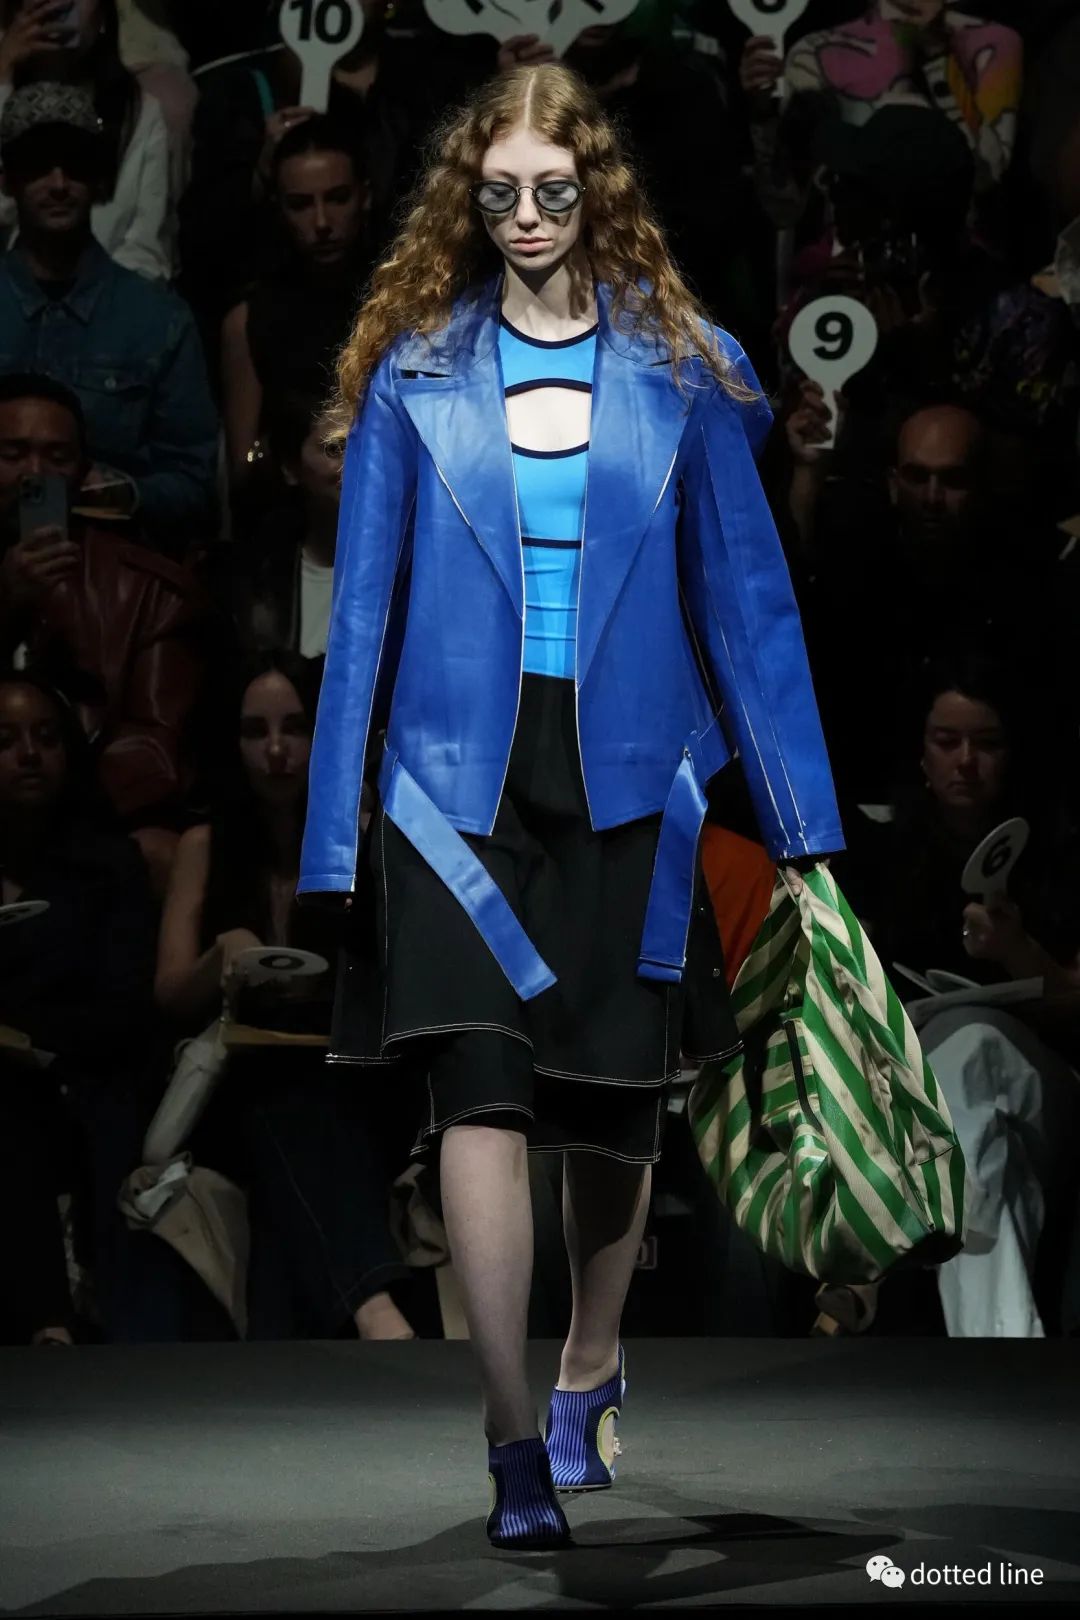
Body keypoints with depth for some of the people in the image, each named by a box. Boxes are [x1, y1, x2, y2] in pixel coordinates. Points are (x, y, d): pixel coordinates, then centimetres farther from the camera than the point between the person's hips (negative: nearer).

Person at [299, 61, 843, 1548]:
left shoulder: (678, 369, 3)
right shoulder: (414, 369, 2)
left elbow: (743, 586, 5)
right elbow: (365, 596, 3)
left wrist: (797, 804, 2)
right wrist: (336, 823, 0)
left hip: (625, 776, 1)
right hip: (459, 772, -1)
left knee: (615, 1098, 12)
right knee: (479, 1090, -12)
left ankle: (591, 1369, 36)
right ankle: (515, 1437, -8)